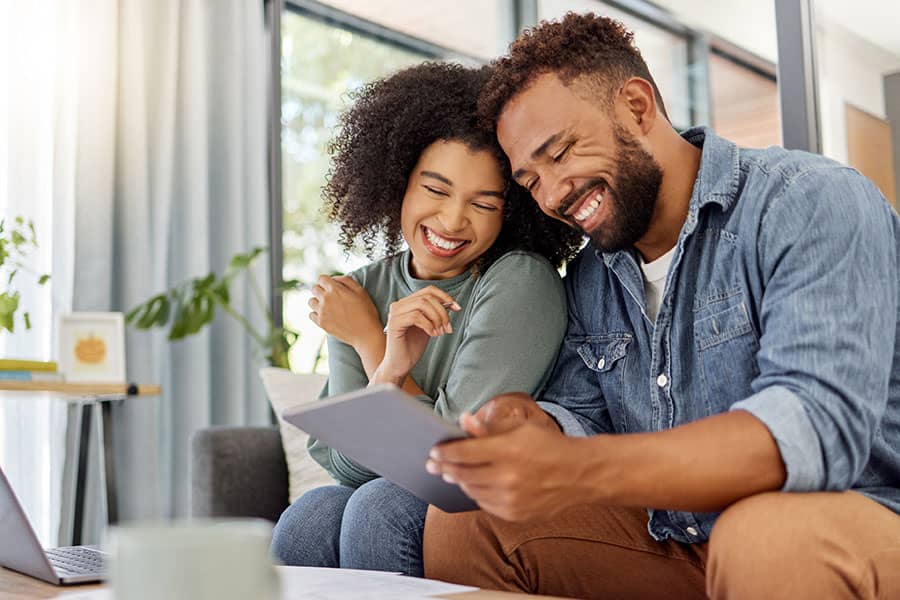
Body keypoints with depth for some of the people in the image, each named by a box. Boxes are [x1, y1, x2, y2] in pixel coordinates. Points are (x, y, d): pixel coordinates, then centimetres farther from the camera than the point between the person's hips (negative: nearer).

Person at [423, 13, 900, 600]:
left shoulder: (811, 202, -15)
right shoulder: (589, 279, 9)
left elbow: (821, 422, -28)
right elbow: (580, 417, 8)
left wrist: (582, 470, -39)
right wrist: (527, 425, -18)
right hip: (674, 539, 6)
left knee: (767, 537, -39)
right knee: (460, 522, -4)